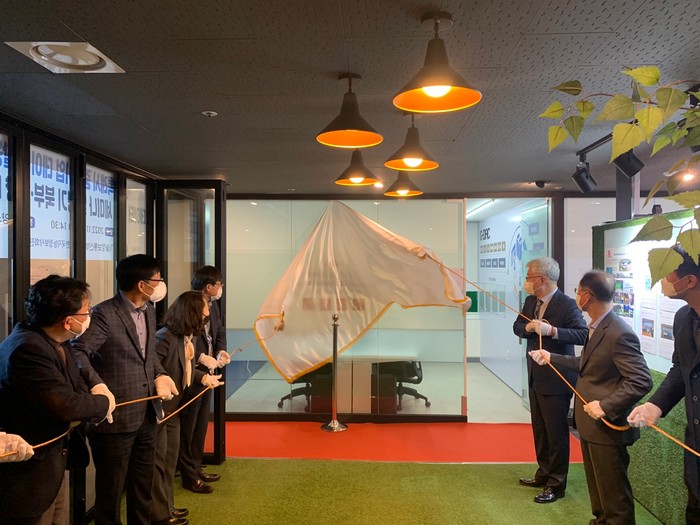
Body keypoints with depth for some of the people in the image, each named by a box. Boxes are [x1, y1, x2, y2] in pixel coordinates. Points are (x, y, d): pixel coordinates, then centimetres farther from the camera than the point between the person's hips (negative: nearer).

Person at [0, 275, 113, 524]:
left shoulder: (54, 342, 1)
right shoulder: (28, 349, -30)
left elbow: (74, 384, 10)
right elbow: (66, 405, -32)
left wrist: (94, 393, -11)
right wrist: (103, 402, -14)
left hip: (53, 460, 9)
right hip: (29, 470, -9)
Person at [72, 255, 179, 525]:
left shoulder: (149, 310, 7)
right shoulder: (105, 314, -18)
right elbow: (78, 351, -25)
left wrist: (160, 374, 3)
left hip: (147, 415, 8)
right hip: (116, 417, -8)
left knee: (143, 485, 22)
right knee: (111, 489, 11)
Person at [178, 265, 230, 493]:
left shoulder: (213, 306, 7)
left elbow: (220, 332, 14)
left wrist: (221, 352, -5)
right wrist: (202, 357, -27)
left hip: (206, 372, 9)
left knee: (201, 424, 20)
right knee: (187, 427, 4)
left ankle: (196, 467, 35)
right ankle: (188, 476, 18)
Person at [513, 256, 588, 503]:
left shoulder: (567, 305, -17)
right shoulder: (530, 302, 6)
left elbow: (583, 334, -25)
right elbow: (517, 326, 10)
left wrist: (552, 331, -35)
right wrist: (527, 327, -11)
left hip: (556, 379, -8)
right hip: (535, 377, 8)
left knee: (556, 433, 5)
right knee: (539, 430, 20)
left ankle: (556, 484, 18)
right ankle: (544, 474, 36)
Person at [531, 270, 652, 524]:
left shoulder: (619, 334, -24)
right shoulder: (597, 327, 5)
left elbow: (642, 381, -26)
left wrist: (606, 406, -28)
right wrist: (552, 358, 22)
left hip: (607, 426, -9)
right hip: (590, 423, 10)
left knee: (613, 493, 7)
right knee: (596, 485, 25)